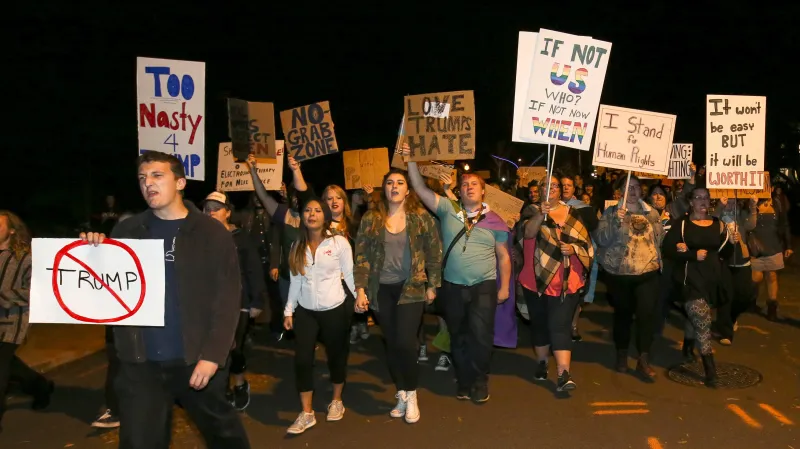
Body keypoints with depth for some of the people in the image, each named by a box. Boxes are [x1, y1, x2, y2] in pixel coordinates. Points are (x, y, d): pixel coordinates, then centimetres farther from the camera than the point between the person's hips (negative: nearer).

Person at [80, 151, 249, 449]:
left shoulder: (212, 233, -4)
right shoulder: (128, 231, 6)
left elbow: (227, 297, -8)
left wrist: (213, 354, -14)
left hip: (197, 359, -2)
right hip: (140, 362, 2)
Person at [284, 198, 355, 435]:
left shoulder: (339, 242, -7)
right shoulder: (298, 246, 5)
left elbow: (349, 274, -5)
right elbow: (295, 281, 8)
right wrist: (289, 310, 7)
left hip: (334, 309, -3)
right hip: (305, 311, 3)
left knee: (336, 355, 10)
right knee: (302, 360, -2)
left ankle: (337, 401, 33)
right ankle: (306, 413, 10)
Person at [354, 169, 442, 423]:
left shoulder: (421, 217, -2)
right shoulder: (370, 219, 0)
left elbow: (434, 253, 2)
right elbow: (362, 256, -1)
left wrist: (433, 286, 0)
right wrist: (360, 290, -7)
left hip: (411, 287, -2)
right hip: (381, 289, 2)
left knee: (405, 342, -11)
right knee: (391, 343, 8)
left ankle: (411, 395, 10)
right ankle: (401, 395, 25)